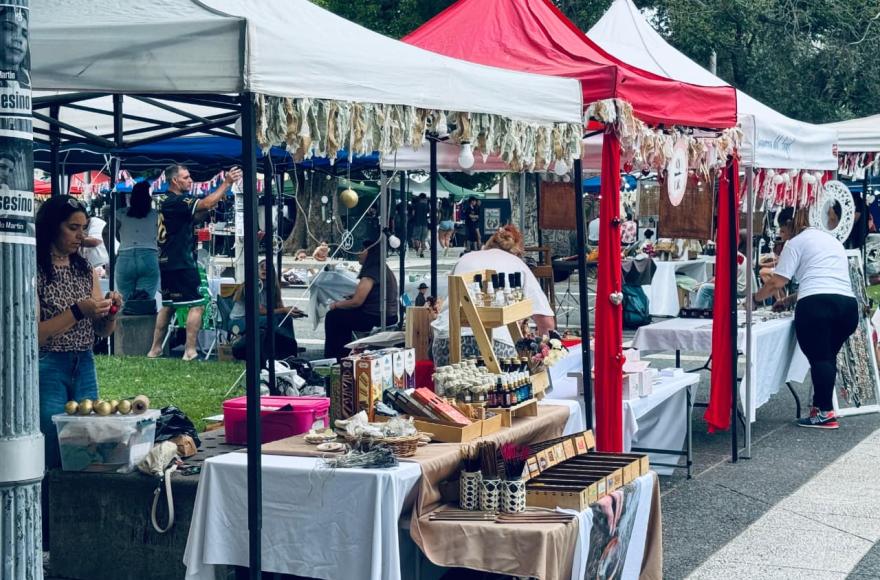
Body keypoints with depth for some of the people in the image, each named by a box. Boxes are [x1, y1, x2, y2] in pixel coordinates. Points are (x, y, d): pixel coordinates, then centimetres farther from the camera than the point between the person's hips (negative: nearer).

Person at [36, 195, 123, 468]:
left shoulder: (86, 270, 9)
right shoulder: (35, 271, -10)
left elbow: (103, 332, 13)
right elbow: (34, 334, -17)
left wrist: (111, 311, -7)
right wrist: (78, 311, -21)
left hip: (85, 367, 6)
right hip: (48, 368, -6)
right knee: (53, 450, -2)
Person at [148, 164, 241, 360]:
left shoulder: (168, 202, 16)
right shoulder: (177, 202, -15)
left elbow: (196, 217, 17)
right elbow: (205, 204, -24)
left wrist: (210, 207, 1)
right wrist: (226, 183, -20)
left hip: (167, 262, 10)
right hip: (180, 263, -10)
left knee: (168, 305, 18)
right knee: (197, 305, -8)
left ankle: (155, 349, 20)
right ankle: (190, 351, -11)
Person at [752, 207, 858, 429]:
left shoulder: (796, 243, 8)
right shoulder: (831, 239, 31)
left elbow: (777, 282, 2)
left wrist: (756, 296, 19)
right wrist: (790, 300, 37)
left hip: (816, 305, -6)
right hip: (848, 303, 6)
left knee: (819, 358, -6)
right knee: (828, 357, 13)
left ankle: (825, 413, -11)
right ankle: (821, 407, 11)